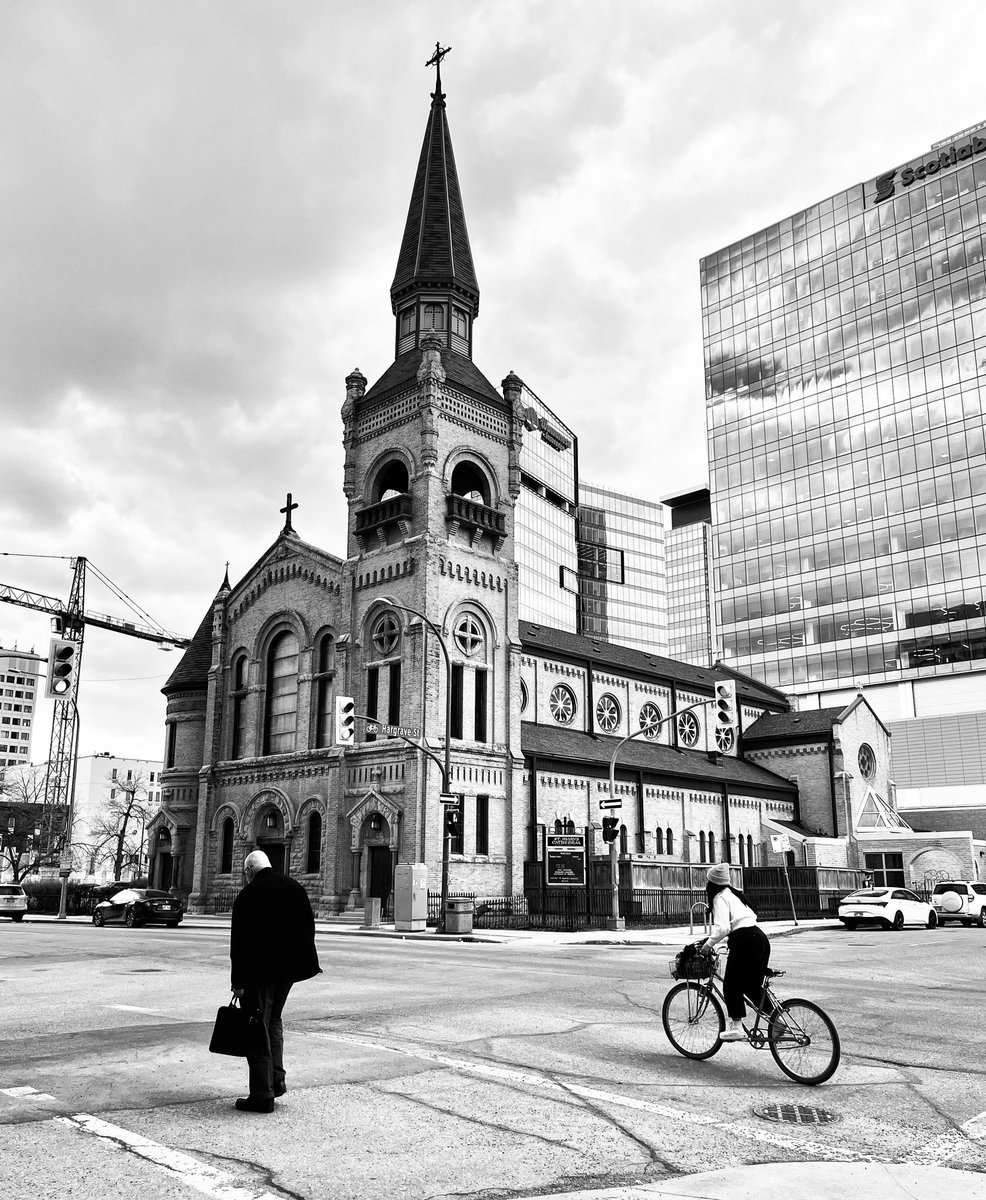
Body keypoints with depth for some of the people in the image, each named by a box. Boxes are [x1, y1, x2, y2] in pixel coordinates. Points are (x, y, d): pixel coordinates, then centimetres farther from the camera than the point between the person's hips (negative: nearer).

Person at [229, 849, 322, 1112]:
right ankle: (276, 1079, 20)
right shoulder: (295, 887, 8)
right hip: (289, 967, 7)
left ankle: (262, 1094, 3)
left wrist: (237, 982, -8)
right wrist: (303, 961, 18)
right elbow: (309, 927, 12)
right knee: (273, 1019, 23)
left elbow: (239, 943, -12)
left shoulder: (248, 895, -11)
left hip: (260, 970, -6)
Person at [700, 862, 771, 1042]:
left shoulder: (720, 897, -6)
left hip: (744, 942, -9)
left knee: (731, 984, 2)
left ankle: (736, 1026, 2)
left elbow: (722, 928, -18)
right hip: (760, 938, 9)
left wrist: (708, 944, -3)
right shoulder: (733, 893, 21)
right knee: (752, 986, 18)